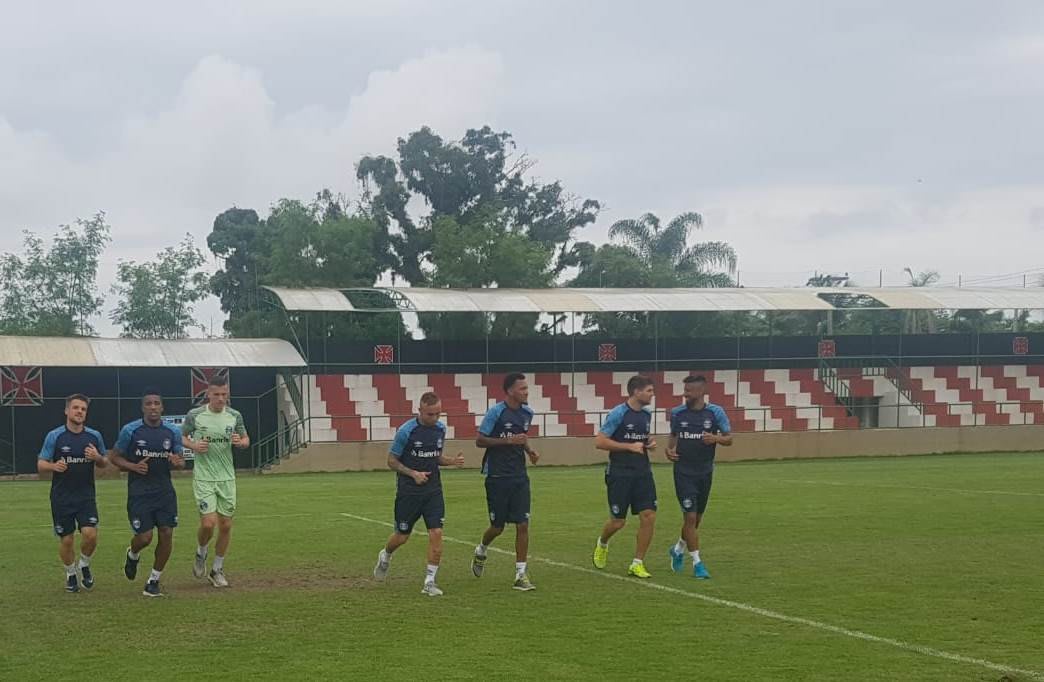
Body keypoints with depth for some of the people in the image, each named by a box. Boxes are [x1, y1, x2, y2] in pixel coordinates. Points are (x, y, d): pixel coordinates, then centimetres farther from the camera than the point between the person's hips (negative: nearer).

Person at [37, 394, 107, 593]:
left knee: (90, 534, -15)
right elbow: (40, 465, -2)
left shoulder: (94, 436, 2)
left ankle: (84, 565, 14)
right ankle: (71, 574, 27)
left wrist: (97, 458, -11)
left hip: (86, 496, 1)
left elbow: (103, 464, 12)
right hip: (61, 498, -1)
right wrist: (54, 466, -24)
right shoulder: (54, 436, -5)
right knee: (66, 539, 3)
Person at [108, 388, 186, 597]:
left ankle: (154, 580, 12)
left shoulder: (173, 431, 2)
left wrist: (177, 462, -14)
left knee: (166, 534, -4)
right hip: (139, 492, -3)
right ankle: (133, 555, 32)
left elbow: (180, 460, 11)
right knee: (144, 537, -6)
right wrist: (134, 467, -15)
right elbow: (114, 457, 2)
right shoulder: (130, 430, -6)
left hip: (164, 491, 3)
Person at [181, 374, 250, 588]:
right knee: (208, 523, -14)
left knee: (226, 525, 4)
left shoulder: (234, 416, 2)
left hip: (227, 478, 3)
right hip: (203, 479, -3)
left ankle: (217, 570, 20)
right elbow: (181, 437, 9)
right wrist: (194, 445, -12)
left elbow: (246, 440, 14)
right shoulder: (195, 415, -5)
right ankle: (201, 554, 19)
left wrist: (240, 442, -10)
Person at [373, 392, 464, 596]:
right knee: (402, 536, 8)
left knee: (436, 533, -10)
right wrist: (413, 474, -19)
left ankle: (429, 582, -3)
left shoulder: (440, 429, 3)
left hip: (433, 490, 4)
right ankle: (385, 556, 42)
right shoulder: (406, 431, -14)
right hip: (408, 492, -4)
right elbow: (392, 461, -6)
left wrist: (453, 461, -3)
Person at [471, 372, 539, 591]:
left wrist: (529, 450, 6)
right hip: (497, 476, -5)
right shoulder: (496, 412, -12)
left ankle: (521, 575, 0)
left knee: (523, 525, -4)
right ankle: (481, 552, 37)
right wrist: (509, 441, -19)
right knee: (497, 527, 4)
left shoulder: (527, 413, 7)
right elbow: (480, 440, -11)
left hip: (519, 476, 5)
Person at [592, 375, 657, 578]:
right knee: (618, 521, 0)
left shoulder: (647, 415, 10)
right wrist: (630, 446, -18)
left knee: (649, 516, -6)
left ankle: (637, 564, 4)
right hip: (620, 474, -6)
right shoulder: (618, 413, -12)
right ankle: (602, 544, 34)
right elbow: (599, 441, -15)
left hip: (643, 472, 6)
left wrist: (650, 443, 4)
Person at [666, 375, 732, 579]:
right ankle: (697, 563, 0)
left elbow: (729, 439, -1)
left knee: (697, 518, 13)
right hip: (683, 472, -1)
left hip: (705, 472, 2)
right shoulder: (677, 413, -2)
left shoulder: (715, 413, -6)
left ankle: (678, 549, 39)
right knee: (690, 517, -9)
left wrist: (716, 438, -22)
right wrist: (670, 449, -6)